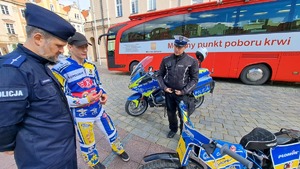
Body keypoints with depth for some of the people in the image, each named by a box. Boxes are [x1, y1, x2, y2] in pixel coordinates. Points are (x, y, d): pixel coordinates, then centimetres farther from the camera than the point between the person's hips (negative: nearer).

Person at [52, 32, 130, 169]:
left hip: (98, 109, 5)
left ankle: (118, 149, 52)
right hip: (81, 115, -5)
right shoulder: (60, 69, -17)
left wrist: (103, 94, -7)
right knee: (87, 144, 19)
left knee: (111, 131, 22)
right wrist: (85, 100, -26)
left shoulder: (91, 66, 2)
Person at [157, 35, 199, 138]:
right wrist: (164, 87, -5)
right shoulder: (166, 60, 0)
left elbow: (194, 79, -4)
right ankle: (173, 129, 46)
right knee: (170, 113, 19)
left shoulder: (192, 61, -7)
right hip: (169, 92, 3)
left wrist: (184, 91, -12)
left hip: (182, 94, -2)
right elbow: (160, 75, 7)